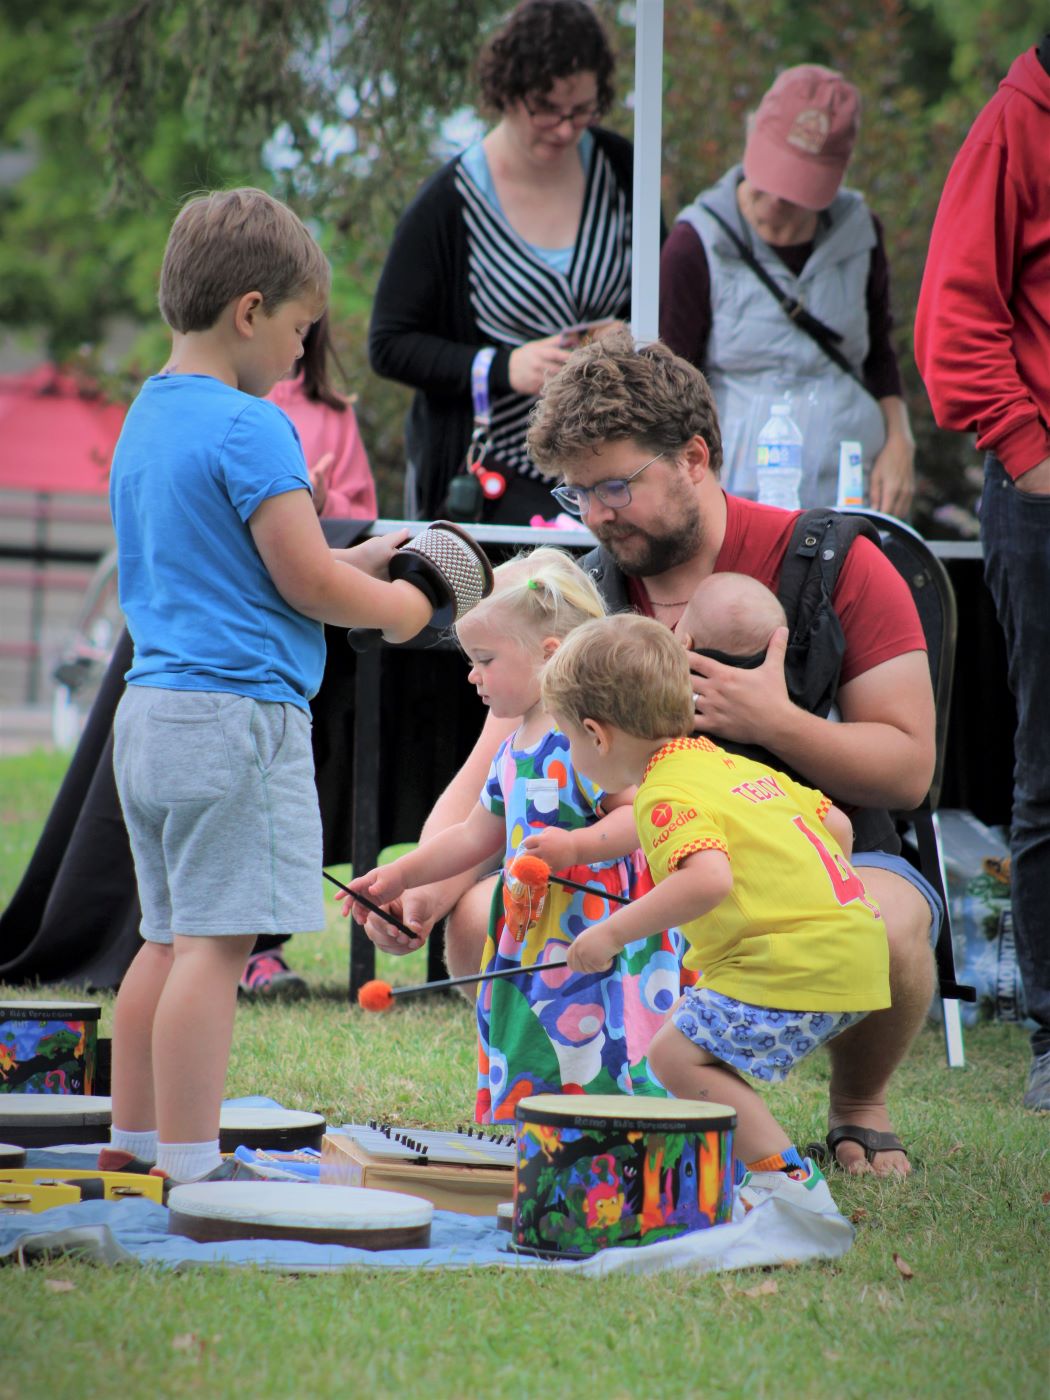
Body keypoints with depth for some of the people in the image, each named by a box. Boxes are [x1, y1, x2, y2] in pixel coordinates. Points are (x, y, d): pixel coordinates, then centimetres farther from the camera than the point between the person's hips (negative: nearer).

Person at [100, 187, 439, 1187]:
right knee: (217, 944, -9)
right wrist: (396, 610, 5)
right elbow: (305, 584, -13)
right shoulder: (250, 428, -12)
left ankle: (133, 1144, 19)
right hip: (236, 712, -10)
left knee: (171, 939, 15)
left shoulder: (144, 418, 17)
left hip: (151, 712, 10)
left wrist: (352, 566, 21)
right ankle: (191, 1168, -11)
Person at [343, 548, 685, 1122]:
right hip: (534, 953, 10)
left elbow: (642, 813, -21)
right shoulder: (514, 751, 16)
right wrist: (399, 876, 22)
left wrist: (576, 846, -33)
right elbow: (476, 834, 26)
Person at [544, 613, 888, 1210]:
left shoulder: (666, 795, -12)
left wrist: (615, 932, -22)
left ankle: (786, 1177, -12)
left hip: (799, 969, -10)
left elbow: (708, 879, -30)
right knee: (684, 1025, 19)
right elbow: (837, 823, 24)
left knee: (677, 1054, -9)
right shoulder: (734, 766, 19)